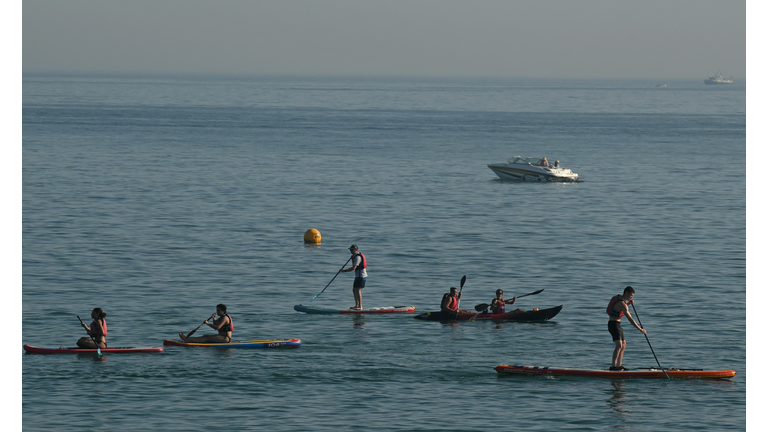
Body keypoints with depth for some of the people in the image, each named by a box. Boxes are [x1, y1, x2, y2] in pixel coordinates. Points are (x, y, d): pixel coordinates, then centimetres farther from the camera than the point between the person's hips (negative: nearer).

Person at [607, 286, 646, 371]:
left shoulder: (619, 297, 8)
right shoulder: (622, 304, -21)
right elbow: (630, 319, -25)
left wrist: (628, 303, 13)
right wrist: (640, 329, -24)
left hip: (617, 325, 11)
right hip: (614, 325, -11)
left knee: (623, 345, 19)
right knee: (619, 345, -23)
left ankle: (619, 365, 23)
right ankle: (613, 366, -32)